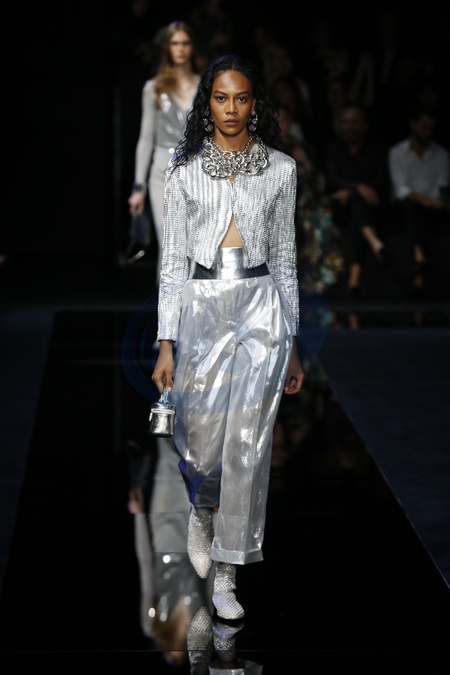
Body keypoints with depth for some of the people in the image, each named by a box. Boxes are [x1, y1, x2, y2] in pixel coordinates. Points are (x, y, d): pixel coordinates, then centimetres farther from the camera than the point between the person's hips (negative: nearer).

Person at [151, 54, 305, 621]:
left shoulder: (280, 169, 5)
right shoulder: (184, 170, 2)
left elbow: (285, 256, 9)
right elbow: (173, 259, 2)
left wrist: (292, 343, 8)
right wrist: (166, 345, -3)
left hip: (262, 306, 0)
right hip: (202, 306, 0)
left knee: (247, 443, -1)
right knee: (199, 436, 3)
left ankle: (225, 575, 9)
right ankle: (202, 511, 39)